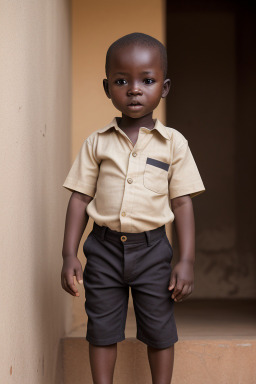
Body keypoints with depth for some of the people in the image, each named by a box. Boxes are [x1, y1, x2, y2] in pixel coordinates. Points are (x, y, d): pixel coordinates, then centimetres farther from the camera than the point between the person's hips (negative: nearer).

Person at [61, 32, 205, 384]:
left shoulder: (173, 143, -2)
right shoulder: (97, 143, 0)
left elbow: (182, 203, -1)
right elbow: (79, 198, 3)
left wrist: (187, 260, -6)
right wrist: (69, 256, -2)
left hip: (151, 248, -1)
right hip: (104, 246, 1)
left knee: (160, 331, 8)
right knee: (102, 330, 8)